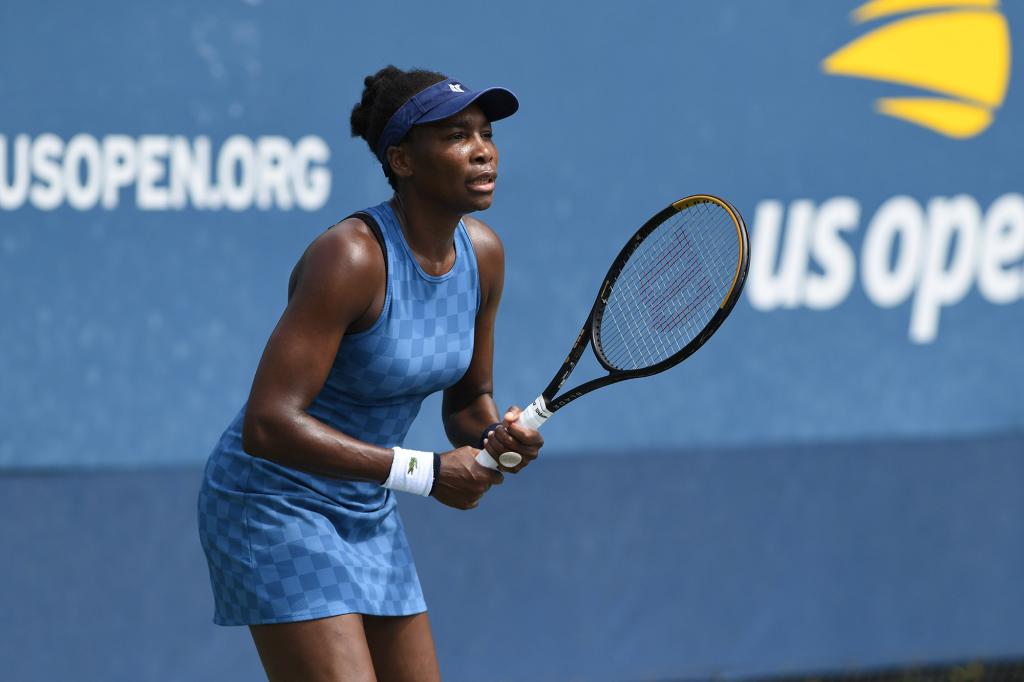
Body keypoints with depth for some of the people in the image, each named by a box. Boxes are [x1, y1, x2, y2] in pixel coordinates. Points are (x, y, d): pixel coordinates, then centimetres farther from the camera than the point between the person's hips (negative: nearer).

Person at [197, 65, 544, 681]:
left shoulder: (482, 254, -1)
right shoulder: (351, 256, -25)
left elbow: (466, 400, 14)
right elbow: (268, 426, -31)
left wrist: (494, 437, -11)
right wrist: (424, 473, -27)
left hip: (368, 514, 8)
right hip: (275, 504, -8)